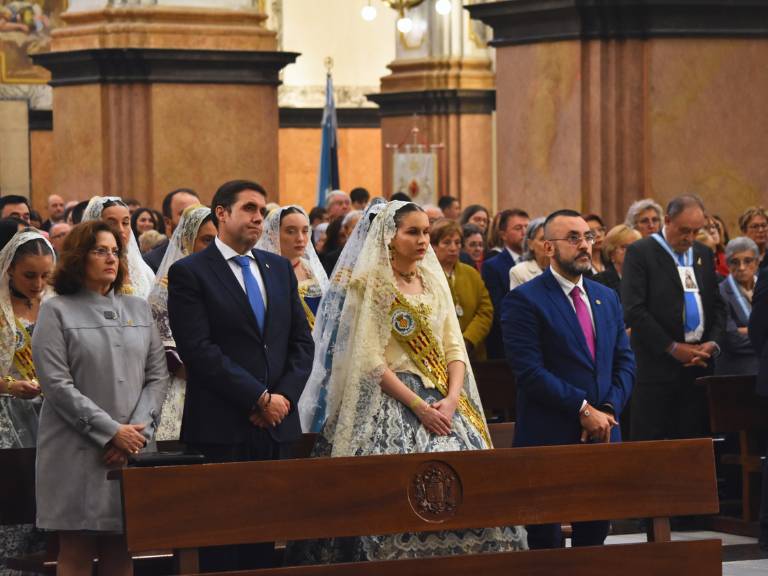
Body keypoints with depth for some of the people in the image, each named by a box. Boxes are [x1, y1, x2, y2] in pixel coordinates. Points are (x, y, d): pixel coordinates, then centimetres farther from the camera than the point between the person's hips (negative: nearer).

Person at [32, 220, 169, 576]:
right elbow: (57, 385, -9)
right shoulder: (57, 312, 0)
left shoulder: (138, 309, 15)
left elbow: (157, 376, 10)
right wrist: (112, 432, -13)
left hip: (134, 449, 4)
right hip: (78, 454, -4)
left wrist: (139, 428, -7)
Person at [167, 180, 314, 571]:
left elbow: (302, 342, 14)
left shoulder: (279, 268, 15)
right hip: (221, 428, -5)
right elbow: (199, 350, -12)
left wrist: (283, 397, -3)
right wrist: (259, 398, -13)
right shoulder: (189, 273, -3)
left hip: (276, 424, 5)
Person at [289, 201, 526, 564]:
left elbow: (454, 348, 10)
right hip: (391, 399, -5)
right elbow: (370, 361, -10)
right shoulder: (370, 285, -3)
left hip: (442, 402, 5)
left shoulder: (435, 282, 14)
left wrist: (451, 398, -8)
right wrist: (418, 406, -17)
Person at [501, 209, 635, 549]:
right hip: (548, 440, -6)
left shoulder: (607, 298, 15)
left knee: (594, 535, 8)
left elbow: (625, 362, 13)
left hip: (602, 435, 6)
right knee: (546, 542, 0)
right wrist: (583, 410, -16)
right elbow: (530, 371, -15)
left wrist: (608, 409, -5)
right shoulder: (524, 301, -7)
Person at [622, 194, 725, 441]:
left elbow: (717, 306, 19)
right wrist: (673, 348, -12)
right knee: (651, 442, -6)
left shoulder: (704, 254, 17)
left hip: (699, 362, 5)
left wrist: (714, 343, 0)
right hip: (657, 364, -5)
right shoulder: (640, 253, -3)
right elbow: (634, 311, -11)